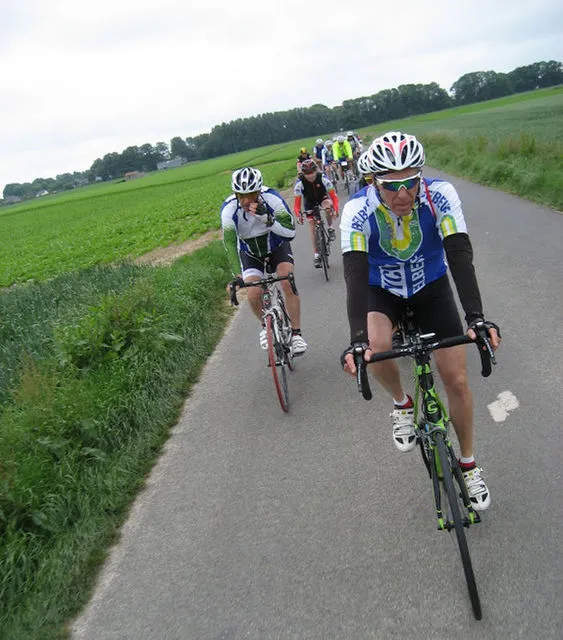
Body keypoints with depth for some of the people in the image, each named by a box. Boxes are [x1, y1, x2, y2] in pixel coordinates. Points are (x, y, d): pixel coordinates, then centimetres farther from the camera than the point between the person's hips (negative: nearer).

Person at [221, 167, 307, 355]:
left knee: (288, 283, -25)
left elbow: (291, 232, -33)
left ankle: (296, 334, -11)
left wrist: (266, 219, -48)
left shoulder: (272, 199, -30)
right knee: (253, 295, -18)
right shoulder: (229, 209, -28)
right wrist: (237, 274, -45)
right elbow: (230, 243, -33)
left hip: (277, 246, -1)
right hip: (250, 253, 1)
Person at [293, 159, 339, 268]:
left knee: (328, 206, -36)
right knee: (312, 224, -7)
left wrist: (335, 209, -46)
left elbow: (333, 195, -30)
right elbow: (297, 202, -30)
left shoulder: (322, 177, -32)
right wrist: (298, 214, -49)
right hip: (309, 200, 1)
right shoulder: (300, 182, -31)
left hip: (322, 196, -1)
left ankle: (330, 228, -7)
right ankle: (316, 254, 2)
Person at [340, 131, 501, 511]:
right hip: (383, 292, 0)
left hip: (432, 288, 1)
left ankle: (469, 465, 20)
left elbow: (460, 255, -32)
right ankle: (403, 405, 3)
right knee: (377, 348, -32)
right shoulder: (358, 210, -28)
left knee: (456, 379, -3)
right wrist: (358, 339, -48)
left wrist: (476, 317, -45)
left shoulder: (440, 195, -26)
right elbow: (355, 274, -36)